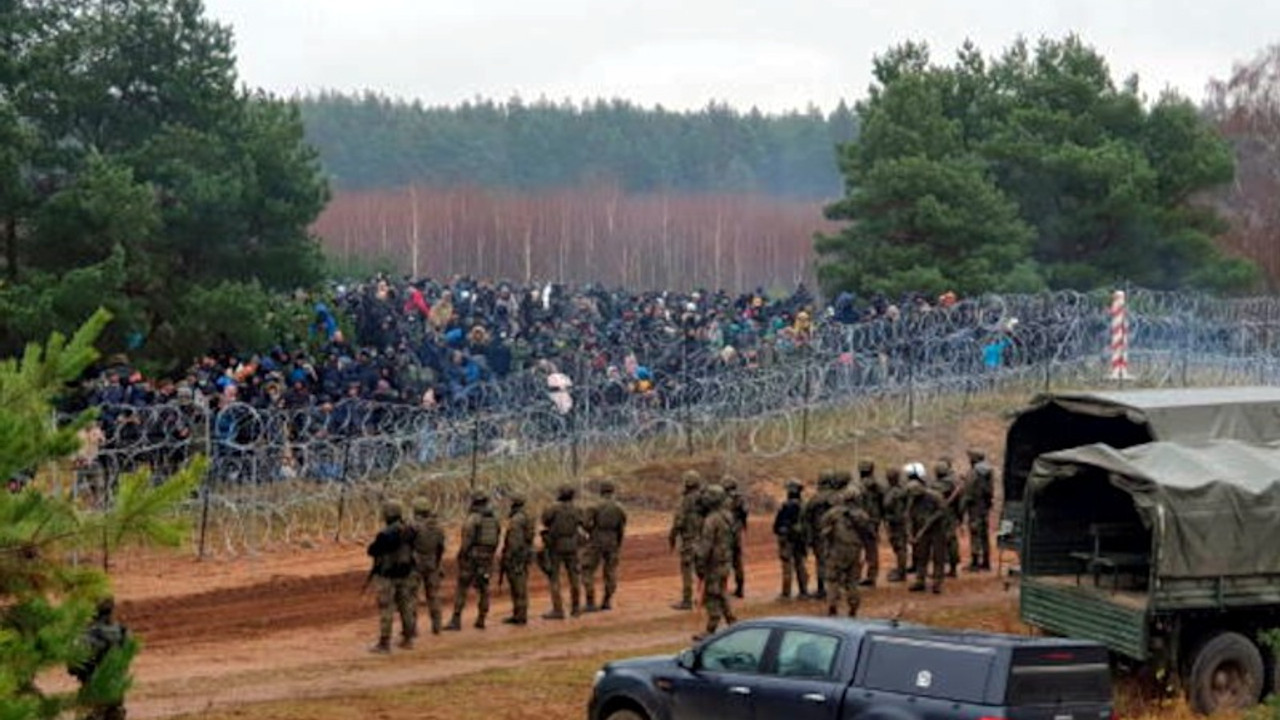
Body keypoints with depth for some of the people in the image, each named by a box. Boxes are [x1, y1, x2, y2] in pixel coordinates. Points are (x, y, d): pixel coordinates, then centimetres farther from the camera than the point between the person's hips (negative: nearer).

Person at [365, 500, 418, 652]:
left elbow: (371, 551, -12)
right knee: (406, 606, 14)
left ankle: (384, 643, 0)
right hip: (405, 575, 6)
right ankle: (407, 639, 21)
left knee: (386, 610, -1)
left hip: (387, 576, -6)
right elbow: (413, 548, 12)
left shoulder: (385, 535, -22)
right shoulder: (409, 531, -2)